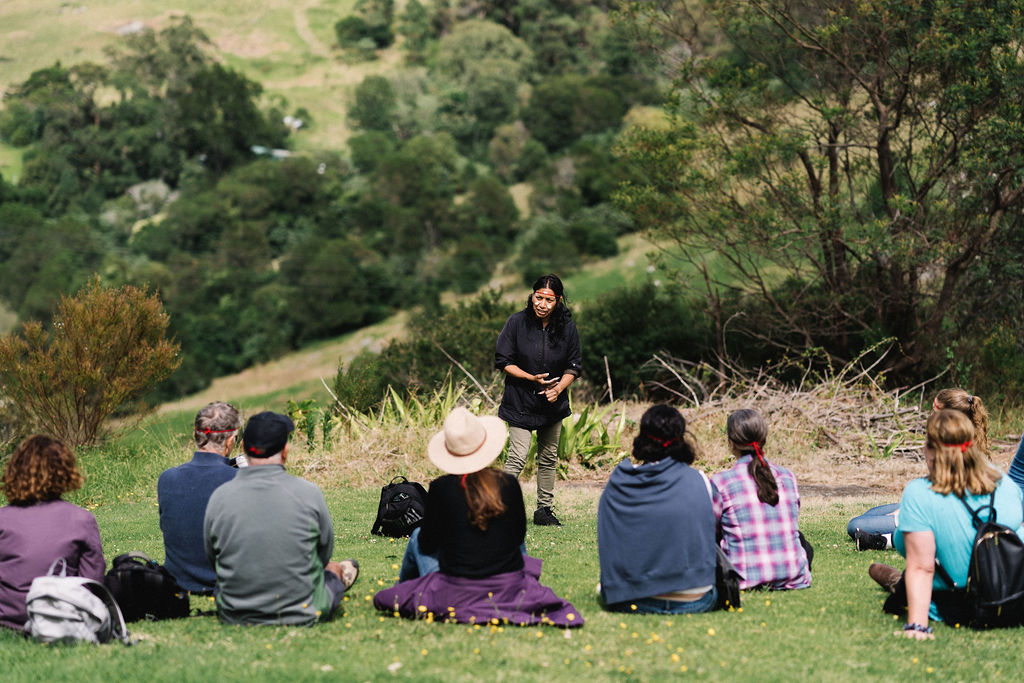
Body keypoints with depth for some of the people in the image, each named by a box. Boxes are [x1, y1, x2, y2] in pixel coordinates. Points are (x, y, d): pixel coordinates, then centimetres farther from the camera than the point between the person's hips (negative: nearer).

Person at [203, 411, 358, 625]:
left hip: (234, 616, 1)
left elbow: (212, 559, 2)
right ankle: (340, 576, 66)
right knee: (331, 569, 33)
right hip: (303, 615, -1)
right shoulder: (308, 493, -14)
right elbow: (325, 550, 1)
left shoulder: (219, 497, -11)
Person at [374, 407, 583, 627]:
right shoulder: (509, 484, -7)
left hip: (457, 595, -2)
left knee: (416, 537, 24)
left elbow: (427, 545, 0)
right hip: (510, 589, 2)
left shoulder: (440, 489, -12)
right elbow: (519, 536, 8)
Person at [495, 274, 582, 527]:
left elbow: (573, 366, 3)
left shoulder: (567, 327, -5)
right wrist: (531, 378, -21)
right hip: (520, 401, -3)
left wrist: (559, 387, -15)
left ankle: (544, 509, 23)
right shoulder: (516, 322, -12)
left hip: (553, 402, 4)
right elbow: (504, 361, -8)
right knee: (518, 457, -13)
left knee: (548, 458, 12)